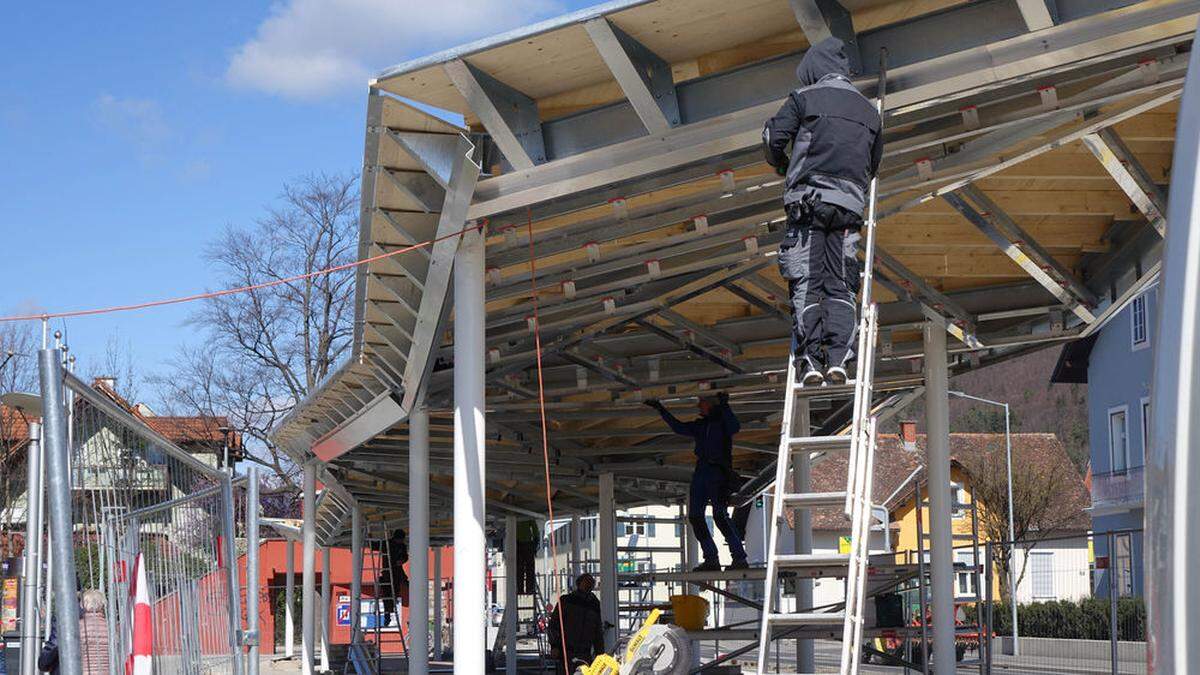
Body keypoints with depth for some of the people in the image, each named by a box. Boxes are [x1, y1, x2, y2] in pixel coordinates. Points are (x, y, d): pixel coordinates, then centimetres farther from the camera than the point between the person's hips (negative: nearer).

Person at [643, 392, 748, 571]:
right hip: (701, 472, 8)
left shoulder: (723, 421, 1)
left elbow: (735, 427, -19)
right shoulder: (701, 425, 19)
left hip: (718, 472, -8)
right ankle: (711, 559, 1)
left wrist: (725, 406, -27)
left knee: (719, 515, -19)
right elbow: (678, 427, 25)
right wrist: (661, 409, 25)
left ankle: (739, 558, -19)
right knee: (695, 516, -1)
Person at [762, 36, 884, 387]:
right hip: (850, 205, 3)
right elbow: (874, 163, 23)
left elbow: (774, 136, -2)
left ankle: (810, 360, -13)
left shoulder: (804, 98, 6)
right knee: (841, 286, 4)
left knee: (806, 284, -4)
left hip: (808, 200, -3)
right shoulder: (868, 110, 20)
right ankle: (838, 358, -11)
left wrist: (781, 165, 18)